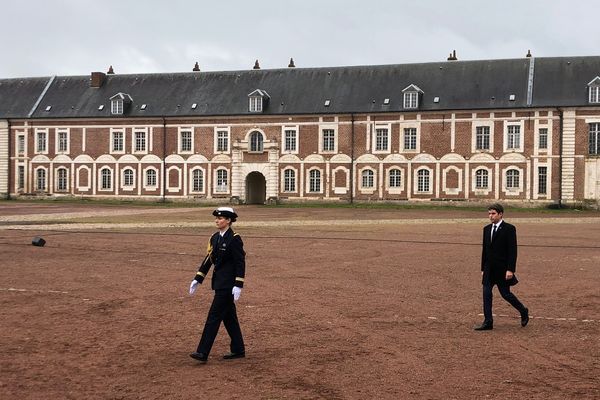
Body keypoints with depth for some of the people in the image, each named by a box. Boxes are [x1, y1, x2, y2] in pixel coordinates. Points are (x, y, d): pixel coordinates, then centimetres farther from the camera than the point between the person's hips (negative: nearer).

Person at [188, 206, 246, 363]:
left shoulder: (234, 239, -14)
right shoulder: (215, 237, 10)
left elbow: (241, 263, -15)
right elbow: (208, 259, 13)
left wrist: (238, 286, -20)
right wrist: (197, 279, 10)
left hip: (227, 285, -8)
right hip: (219, 282, 8)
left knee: (214, 316, -9)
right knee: (229, 317, 14)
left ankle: (203, 353, -7)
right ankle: (238, 350, 24)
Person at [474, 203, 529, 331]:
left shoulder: (509, 229, -9)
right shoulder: (487, 229, 10)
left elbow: (513, 251, -13)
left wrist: (510, 270, -18)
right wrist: (483, 269, 14)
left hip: (502, 269, -6)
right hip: (489, 269, 6)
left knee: (505, 293, 2)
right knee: (486, 294, 1)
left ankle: (523, 311, 26)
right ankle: (488, 322, 6)